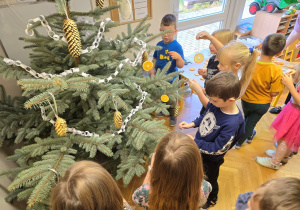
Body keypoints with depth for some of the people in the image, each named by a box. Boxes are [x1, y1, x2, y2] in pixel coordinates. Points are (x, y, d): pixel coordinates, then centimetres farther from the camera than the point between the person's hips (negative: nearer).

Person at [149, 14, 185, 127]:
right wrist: (152, 69, -4)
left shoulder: (177, 46, -17)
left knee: (171, 98, 12)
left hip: (171, 79, -5)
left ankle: (172, 115, 35)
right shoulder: (159, 45, -2)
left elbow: (180, 66, -18)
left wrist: (178, 57, -38)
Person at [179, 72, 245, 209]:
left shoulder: (232, 124, -38)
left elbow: (217, 149, -29)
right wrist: (192, 124, -7)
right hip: (200, 149, 6)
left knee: (209, 181, 25)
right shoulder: (218, 104, -18)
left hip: (211, 159, -6)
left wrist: (195, 142, -28)